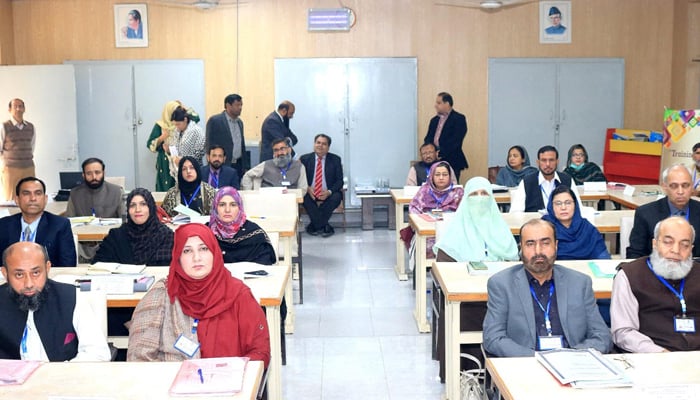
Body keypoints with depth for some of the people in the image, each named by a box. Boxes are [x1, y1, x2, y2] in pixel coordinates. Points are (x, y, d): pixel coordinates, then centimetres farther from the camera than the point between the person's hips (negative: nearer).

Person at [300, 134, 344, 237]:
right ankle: (324, 226, -23)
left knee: (336, 197, -31)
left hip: (327, 194, 0)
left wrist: (329, 192, -19)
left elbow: (339, 180, 1)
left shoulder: (335, 160, 5)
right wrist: (307, 188, -19)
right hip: (310, 193, 0)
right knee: (304, 197, -31)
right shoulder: (305, 159, 5)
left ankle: (314, 225, -21)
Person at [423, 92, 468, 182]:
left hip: (451, 162, -6)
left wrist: (440, 153, -18)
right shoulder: (434, 120, 19)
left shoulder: (459, 119, -2)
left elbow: (455, 141, -12)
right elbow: (428, 139, 14)